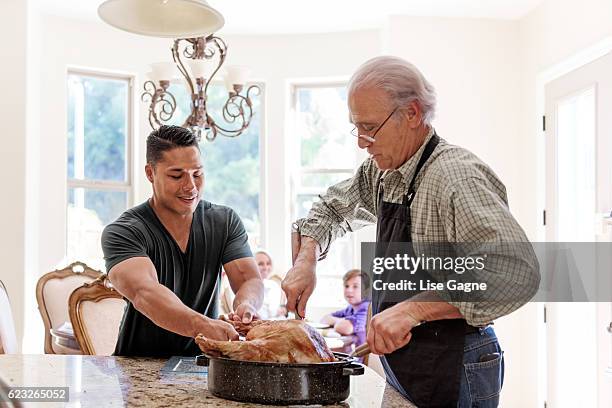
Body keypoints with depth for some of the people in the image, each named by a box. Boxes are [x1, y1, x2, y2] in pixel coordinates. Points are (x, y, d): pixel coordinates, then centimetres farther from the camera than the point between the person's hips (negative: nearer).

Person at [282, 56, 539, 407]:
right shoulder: (382, 172, 3)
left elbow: (517, 273, -33)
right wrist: (306, 260, 2)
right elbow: (333, 209, 20)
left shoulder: (457, 176, -23)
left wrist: (415, 307, -37)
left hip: (453, 377, -8)